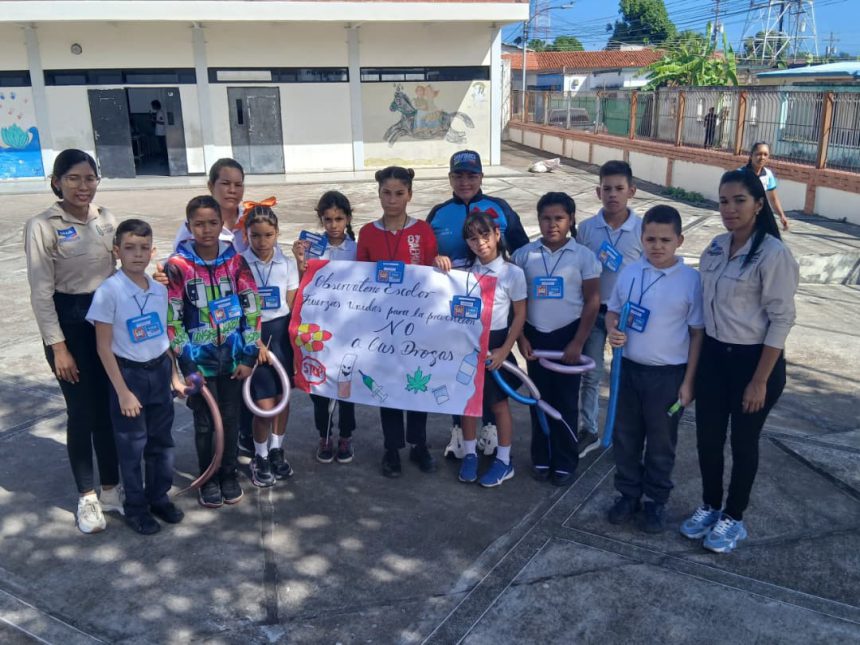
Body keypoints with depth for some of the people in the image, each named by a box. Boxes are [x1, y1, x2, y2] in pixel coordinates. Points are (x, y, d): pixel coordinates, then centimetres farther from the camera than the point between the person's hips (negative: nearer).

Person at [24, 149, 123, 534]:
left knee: (109, 409, 11)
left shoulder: (106, 219, 3)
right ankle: (87, 497, 21)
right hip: (69, 322, -4)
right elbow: (41, 292, -11)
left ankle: (111, 489, 26)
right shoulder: (42, 226, -11)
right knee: (82, 412, 4)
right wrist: (58, 346, -13)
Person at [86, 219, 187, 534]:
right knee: (132, 445, 8)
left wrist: (174, 376, 12)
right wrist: (122, 391, -14)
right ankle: (135, 507, 25)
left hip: (160, 371, 5)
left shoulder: (160, 289, 1)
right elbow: (104, 347, -12)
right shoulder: (109, 292, -14)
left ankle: (159, 497, 33)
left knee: (161, 440, 15)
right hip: (129, 374, -5)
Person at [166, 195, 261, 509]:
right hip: (200, 359, -2)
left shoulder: (235, 260, -2)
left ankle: (229, 475, 28)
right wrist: (188, 363, -9)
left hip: (233, 357, 2)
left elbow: (252, 309, 1)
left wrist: (248, 356, -2)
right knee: (205, 422, 8)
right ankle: (208, 480, 25)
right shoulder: (178, 265, -9)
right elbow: (172, 319, -7)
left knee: (231, 418, 11)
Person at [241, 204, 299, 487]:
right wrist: (256, 340, -12)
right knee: (264, 405, -6)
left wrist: (293, 337, -3)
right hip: (253, 334, -3)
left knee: (283, 395, 10)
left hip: (281, 333, 3)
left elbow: (292, 304, 5)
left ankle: (276, 450, 32)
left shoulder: (287, 264, 1)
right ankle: (259, 458, 18)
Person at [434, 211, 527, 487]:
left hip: (494, 342, -3)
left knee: (498, 402, 8)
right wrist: (439, 265, -12)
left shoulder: (512, 272, -9)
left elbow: (520, 315, -6)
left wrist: (504, 349, -11)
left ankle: (504, 461, 21)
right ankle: (470, 454, 29)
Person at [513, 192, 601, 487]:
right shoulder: (524, 254, -1)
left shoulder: (583, 256, -6)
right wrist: (521, 337, -2)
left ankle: (565, 462, 20)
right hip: (535, 335, 2)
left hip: (567, 335, -2)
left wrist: (578, 342, -9)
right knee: (540, 399, 11)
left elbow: (592, 302, -4)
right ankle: (541, 458, 25)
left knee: (565, 401, 6)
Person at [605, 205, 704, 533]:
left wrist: (688, 381, -7)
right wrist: (612, 330, -13)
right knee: (625, 437, 15)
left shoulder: (691, 280, -11)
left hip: (668, 374, -3)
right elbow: (613, 311, 11)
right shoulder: (629, 272, -1)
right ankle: (628, 493, 33)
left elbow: (698, 333, -6)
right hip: (628, 368, 3)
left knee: (661, 443, 12)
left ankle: (656, 501, 30)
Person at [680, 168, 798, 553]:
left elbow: (781, 320, -16)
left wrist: (760, 381, -16)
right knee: (707, 438, 15)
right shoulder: (716, 247, 3)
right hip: (713, 356, 6)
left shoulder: (773, 254, -18)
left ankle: (733, 518, 31)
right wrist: (696, 360, 10)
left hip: (753, 360, -6)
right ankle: (710, 506, 37)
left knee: (743, 443, 11)